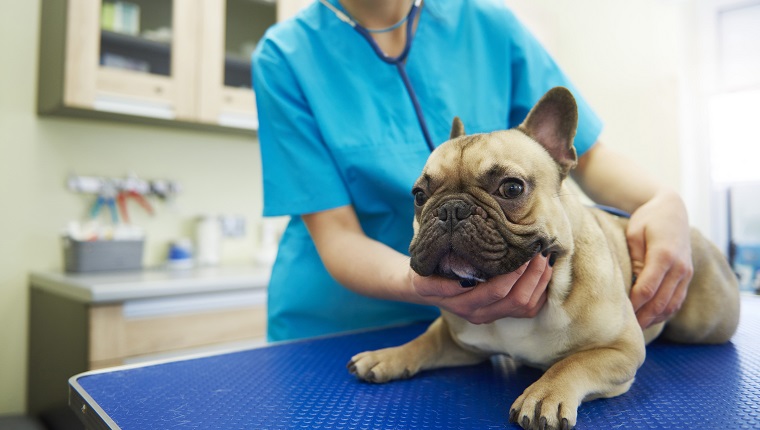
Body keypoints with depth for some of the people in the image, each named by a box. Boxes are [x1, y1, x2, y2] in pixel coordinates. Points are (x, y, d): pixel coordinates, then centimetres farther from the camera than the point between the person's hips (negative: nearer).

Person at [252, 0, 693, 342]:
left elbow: (587, 153, -1)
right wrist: (416, 283, -39)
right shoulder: (287, 55, -15)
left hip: (470, 322, 2)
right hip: (334, 324, -1)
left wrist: (664, 201, -21)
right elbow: (337, 235, -19)